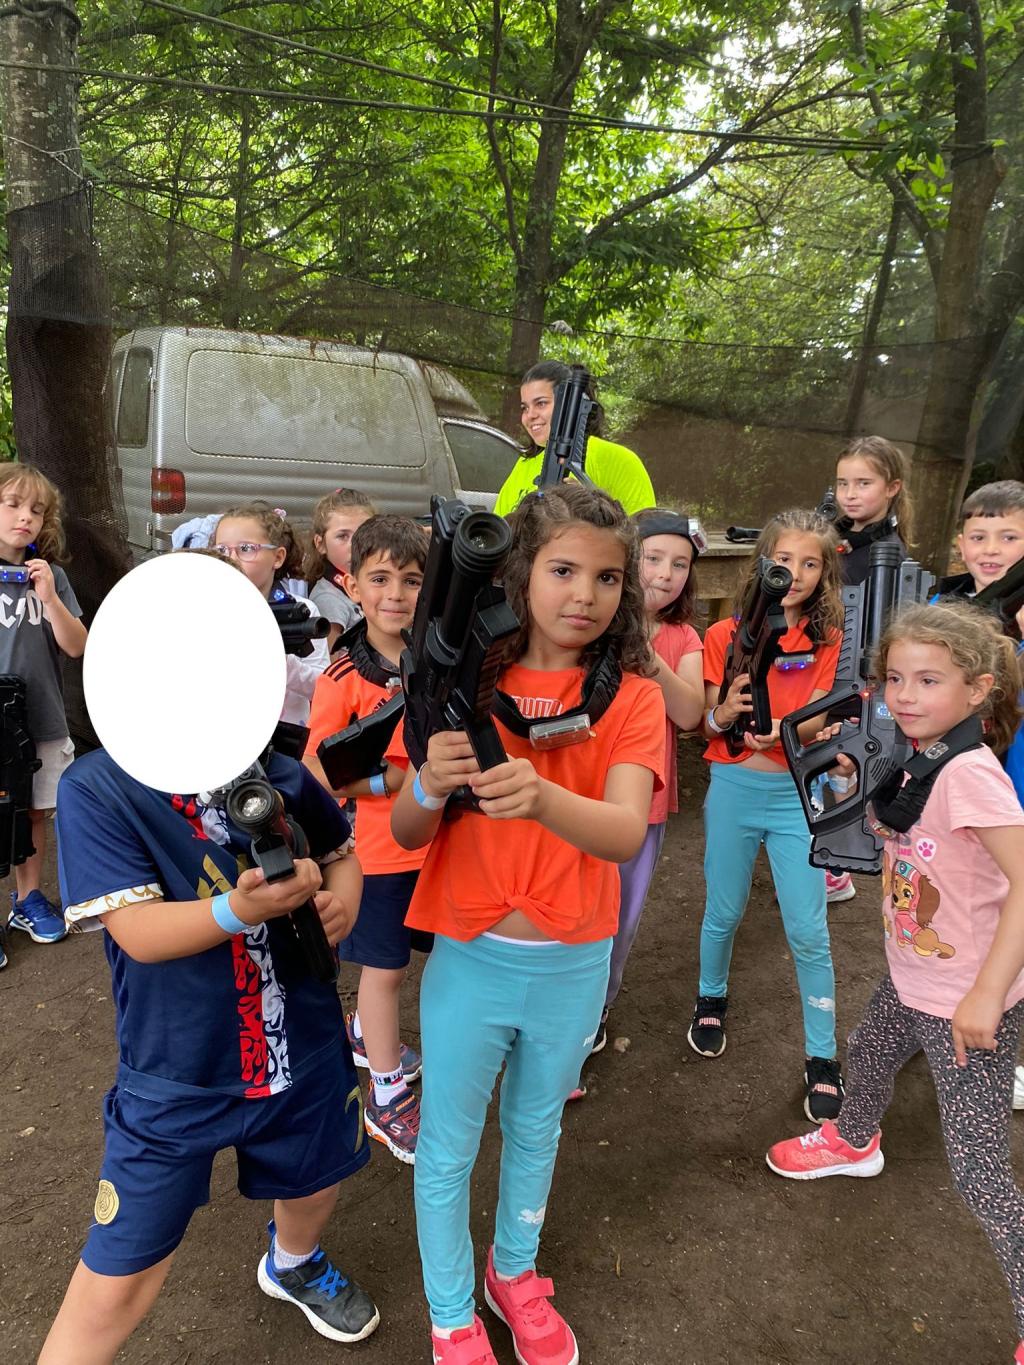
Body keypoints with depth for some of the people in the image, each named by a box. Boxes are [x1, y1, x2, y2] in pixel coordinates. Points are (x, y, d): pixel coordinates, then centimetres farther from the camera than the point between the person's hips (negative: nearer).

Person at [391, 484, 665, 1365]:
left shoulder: (632, 696, -9)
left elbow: (626, 832, -26)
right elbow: (406, 833, -10)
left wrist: (540, 797, -46)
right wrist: (431, 786, -33)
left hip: (576, 966, 1)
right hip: (470, 958, -1)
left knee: (536, 1132, 24)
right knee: (448, 1149, 16)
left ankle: (515, 1272, 52)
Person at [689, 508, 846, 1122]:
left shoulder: (829, 640, 0)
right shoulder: (725, 635, -1)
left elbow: (816, 719, -10)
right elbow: (709, 726, -1)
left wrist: (781, 731, -32)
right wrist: (727, 713, -23)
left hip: (797, 794, 0)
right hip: (734, 788, 0)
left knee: (809, 933, 1)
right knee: (724, 914, 13)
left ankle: (822, 1057, 17)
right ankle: (712, 999, 41)